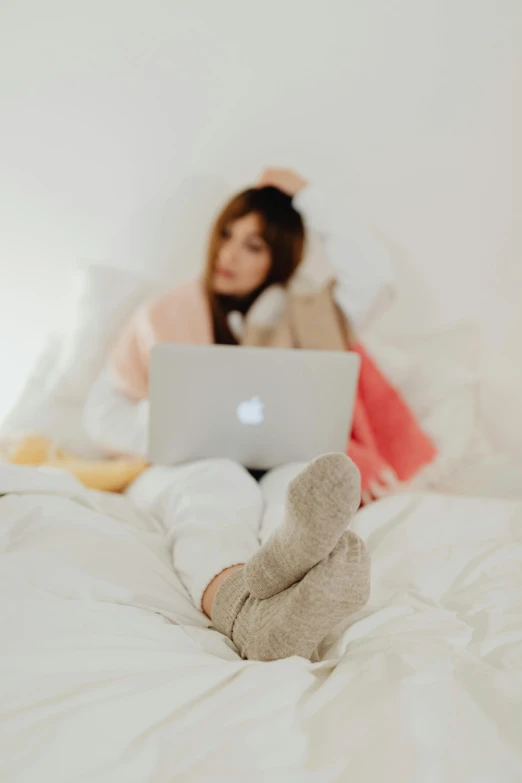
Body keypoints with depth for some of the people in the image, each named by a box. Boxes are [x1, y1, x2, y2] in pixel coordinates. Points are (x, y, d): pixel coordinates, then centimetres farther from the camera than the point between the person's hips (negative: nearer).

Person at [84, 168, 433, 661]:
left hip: (276, 469, 1)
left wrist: (307, 197, 10)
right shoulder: (165, 315, 16)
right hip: (183, 473, -1)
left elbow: (373, 276, 2)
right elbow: (102, 413, 11)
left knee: (302, 481, -35)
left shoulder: (300, 318, 20)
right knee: (219, 482, -37)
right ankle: (250, 618, -69)